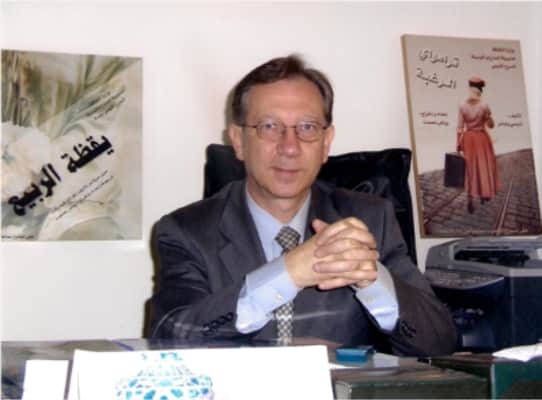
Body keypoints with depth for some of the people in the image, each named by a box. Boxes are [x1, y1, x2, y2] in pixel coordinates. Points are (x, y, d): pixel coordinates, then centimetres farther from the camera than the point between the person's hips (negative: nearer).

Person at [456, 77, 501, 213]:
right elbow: (491, 125, -4)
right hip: (482, 138, -2)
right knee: (484, 166, 13)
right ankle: (484, 194, 21)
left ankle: (470, 198, -7)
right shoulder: (484, 106, -10)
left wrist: (458, 144, -1)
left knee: (470, 168, 5)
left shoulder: (462, 107, -6)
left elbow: (460, 127, -5)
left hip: (468, 139, 2)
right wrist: (487, 117, 6)